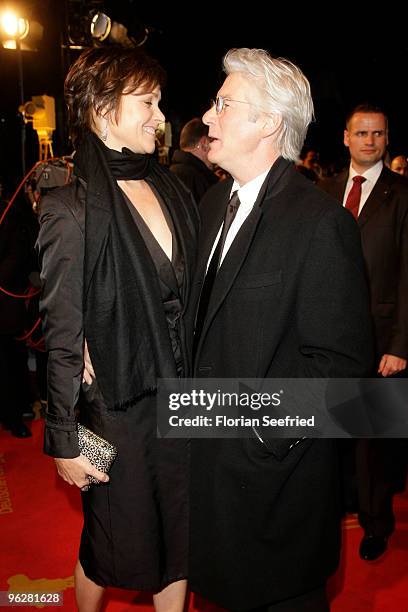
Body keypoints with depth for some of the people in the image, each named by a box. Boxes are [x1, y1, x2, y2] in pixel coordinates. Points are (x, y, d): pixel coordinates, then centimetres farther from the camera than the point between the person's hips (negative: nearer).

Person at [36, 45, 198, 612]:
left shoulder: (173, 190, 3)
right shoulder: (72, 209, -16)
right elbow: (63, 335, -14)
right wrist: (65, 439, -11)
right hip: (118, 406, -5)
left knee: (179, 538, 19)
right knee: (116, 545, 17)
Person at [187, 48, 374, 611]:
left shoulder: (321, 223, -20)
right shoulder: (215, 201, 6)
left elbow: (341, 361, -20)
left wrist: (267, 439, -19)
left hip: (275, 461, -7)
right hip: (214, 452, 7)